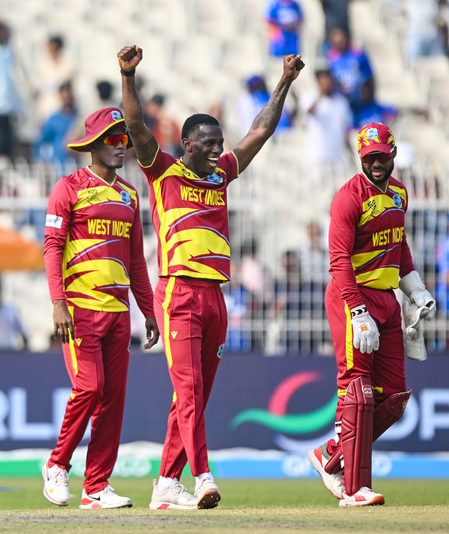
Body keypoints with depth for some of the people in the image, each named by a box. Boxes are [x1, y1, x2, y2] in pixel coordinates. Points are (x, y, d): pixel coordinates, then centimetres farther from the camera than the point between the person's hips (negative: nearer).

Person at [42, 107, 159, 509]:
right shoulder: (70, 188, -1)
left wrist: (148, 310, 17)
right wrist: (58, 302, -17)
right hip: (81, 306, -6)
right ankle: (57, 466, 3)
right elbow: (52, 247, -7)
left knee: (114, 395, 0)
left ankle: (97, 487, 3)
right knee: (89, 386, -16)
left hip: (118, 308, 6)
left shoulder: (129, 195, 18)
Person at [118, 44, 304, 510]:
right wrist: (128, 76, -24)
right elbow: (136, 126, -11)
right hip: (178, 292, -7)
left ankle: (166, 485, 11)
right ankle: (202, 478, -26)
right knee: (189, 387, -16)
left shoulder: (221, 175, 18)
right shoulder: (164, 171, 3)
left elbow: (261, 131, 23)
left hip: (214, 296, 7)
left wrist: (285, 83, 22)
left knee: (197, 394, 6)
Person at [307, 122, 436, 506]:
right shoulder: (349, 198, -12)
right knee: (358, 391, -11)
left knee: (393, 395, 7)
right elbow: (340, 261, -20)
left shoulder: (398, 193, 14)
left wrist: (419, 294, 17)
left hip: (386, 299, 8)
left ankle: (331, 456, 19)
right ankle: (355, 488, -12)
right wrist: (359, 315, -28)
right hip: (353, 298, -8)